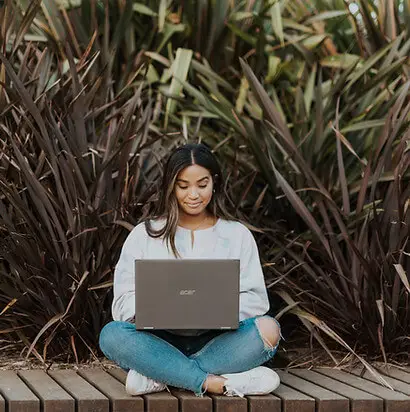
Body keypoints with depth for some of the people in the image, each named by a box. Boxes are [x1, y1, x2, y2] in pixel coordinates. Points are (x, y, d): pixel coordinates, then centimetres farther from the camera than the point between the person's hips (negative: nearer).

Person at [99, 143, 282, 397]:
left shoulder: (237, 234, 10)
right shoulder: (145, 234, 8)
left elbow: (254, 298, 3)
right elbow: (125, 301, 1)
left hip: (217, 341, 1)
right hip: (162, 341, 0)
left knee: (268, 329, -28)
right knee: (112, 334, -30)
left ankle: (160, 375, -29)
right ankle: (217, 383, -36)